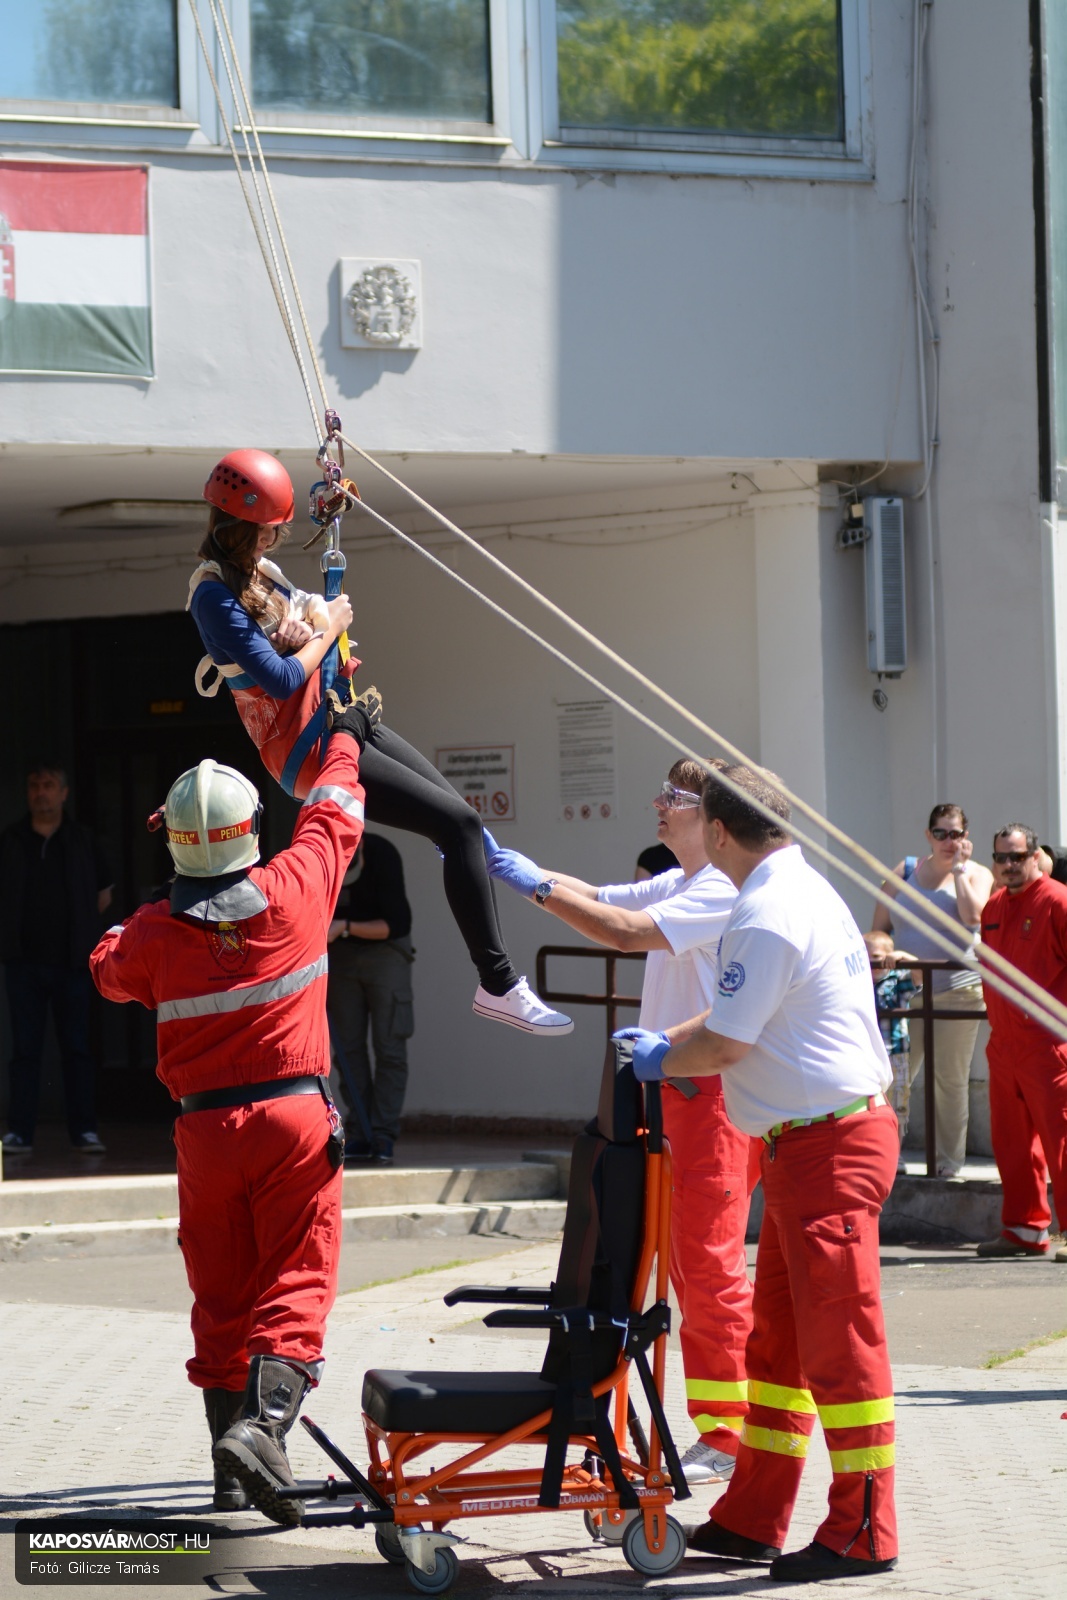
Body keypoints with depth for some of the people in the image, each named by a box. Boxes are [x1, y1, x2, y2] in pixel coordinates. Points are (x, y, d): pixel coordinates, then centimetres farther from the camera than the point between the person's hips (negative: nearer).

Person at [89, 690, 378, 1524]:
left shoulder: (154, 931, -5)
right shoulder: (295, 891, -6)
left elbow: (111, 971, 17)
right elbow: (333, 815, 13)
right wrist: (347, 737, 28)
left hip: (205, 1126, 2)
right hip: (295, 1115, -1)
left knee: (220, 1294, 11)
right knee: (295, 1283, 0)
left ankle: (231, 1469, 11)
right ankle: (262, 1422, -23)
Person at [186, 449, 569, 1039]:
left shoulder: (262, 570, 10)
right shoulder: (216, 596, -19)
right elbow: (280, 679, -22)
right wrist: (329, 629, -8)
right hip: (310, 751, -10)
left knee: (464, 824, 9)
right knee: (458, 823, -15)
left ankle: (497, 977, 12)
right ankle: (499, 985, -12)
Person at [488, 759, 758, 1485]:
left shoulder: (728, 890, -14)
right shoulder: (678, 885, 18)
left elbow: (628, 932, -23)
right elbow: (596, 899, 14)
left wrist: (538, 886, -20)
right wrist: (507, 866, 4)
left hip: (715, 1091, -10)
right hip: (678, 1091, 10)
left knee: (710, 1262, -8)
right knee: (687, 1263, 12)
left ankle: (729, 1437, -3)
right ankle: (714, 1426, 18)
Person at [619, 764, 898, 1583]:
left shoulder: (768, 916, -18)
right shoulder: (804, 889, 15)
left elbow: (726, 1045, -16)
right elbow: (743, 1013, 26)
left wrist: (660, 1062, 2)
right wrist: (666, 1040, 21)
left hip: (829, 1146, -11)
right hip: (810, 1143, 11)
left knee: (840, 1342, -5)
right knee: (778, 1335, 14)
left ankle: (864, 1535, 1)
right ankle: (752, 1521, 21)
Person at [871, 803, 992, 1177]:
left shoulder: (978, 875, 5)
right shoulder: (904, 871, 10)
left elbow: (972, 915, -15)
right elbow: (880, 927, 11)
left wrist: (959, 867, -8)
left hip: (958, 990, -2)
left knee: (951, 1078, 2)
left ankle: (951, 1158, 10)